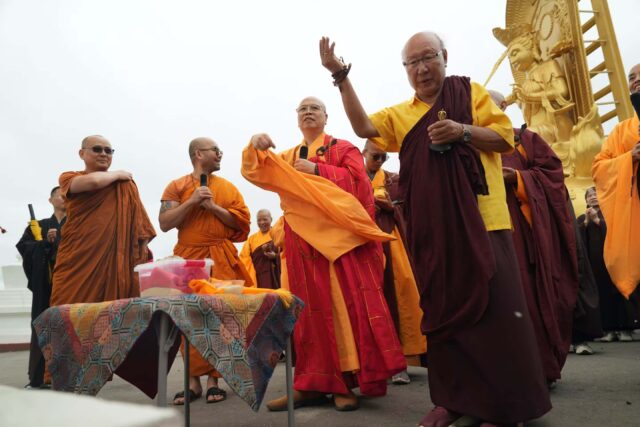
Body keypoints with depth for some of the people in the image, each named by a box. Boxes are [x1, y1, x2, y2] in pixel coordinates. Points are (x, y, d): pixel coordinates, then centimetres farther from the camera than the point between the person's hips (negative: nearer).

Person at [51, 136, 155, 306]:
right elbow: (93, 181, -15)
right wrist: (117, 174, 2)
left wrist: (141, 256, 1)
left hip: (115, 260, 1)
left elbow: (139, 224, 9)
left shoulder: (125, 184, 11)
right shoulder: (68, 178, 8)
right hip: (77, 260, -1)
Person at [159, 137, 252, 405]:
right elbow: (164, 224, -4)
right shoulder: (176, 187, 6)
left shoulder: (227, 187, 10)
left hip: (221, 260, 1)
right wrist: (192, 201, -13)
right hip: (188, 258, 0)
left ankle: (213, 379, 5)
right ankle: (193, 379, 8)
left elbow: (242, 222, 3)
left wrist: (213, 206, -8)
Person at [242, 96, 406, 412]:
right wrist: (255, 145, -9)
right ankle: (315, 383, 9)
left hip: (341, 237, -4)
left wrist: (316, 170, -10)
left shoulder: (343, 148, 8)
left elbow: (357, 181, -7)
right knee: (312, 311, 4)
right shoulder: (288, 158, 20)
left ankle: (347, 380, 2)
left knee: (348, 307, -6)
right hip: (303, 243, 4)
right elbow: (254, 172, 10)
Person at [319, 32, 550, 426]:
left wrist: (462, 131, -15)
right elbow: (363, 127, -2)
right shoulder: (400, 114, 16)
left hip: (480, 218, -3)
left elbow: (505, 137, 2)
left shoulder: (471, 92, 9)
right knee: (444, 308, 8)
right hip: (434, 227, 3)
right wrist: (340, 76, -8)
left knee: (494, 304, -3)